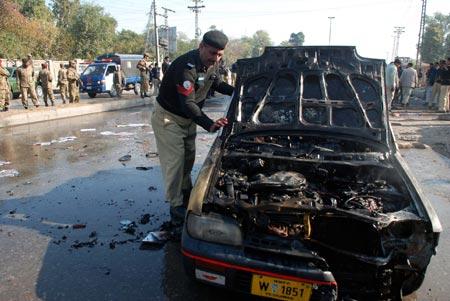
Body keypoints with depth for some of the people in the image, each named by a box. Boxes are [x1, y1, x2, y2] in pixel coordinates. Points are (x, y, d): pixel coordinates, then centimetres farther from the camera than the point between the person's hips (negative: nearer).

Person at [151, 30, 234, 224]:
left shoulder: (213, 64, -6)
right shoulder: (186, 66, -33)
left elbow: (217, 84, 14)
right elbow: (187, 104, -37)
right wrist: (209, 125, -46)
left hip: (188, 118, 8)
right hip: (168, 118, -8)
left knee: (188, 158, 17)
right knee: (174, 162, -7)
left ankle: (186, 194, 36)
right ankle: (177, 207, 4)